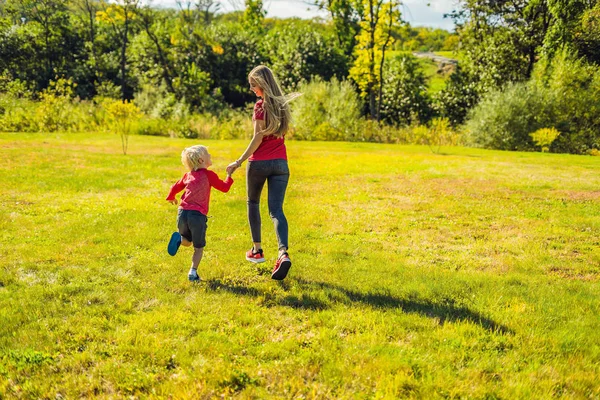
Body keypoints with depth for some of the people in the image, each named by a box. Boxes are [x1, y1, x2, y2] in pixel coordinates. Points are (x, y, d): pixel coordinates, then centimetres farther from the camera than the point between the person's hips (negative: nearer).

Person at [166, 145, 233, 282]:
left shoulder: (188, 175, 16)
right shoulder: (208, 174, 0)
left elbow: (175, 187, 27)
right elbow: (224, 187, 3)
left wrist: (171, 198, 47)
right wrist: (229, 175, 19)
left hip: (183, 213, 5)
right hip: (198, 215, -4)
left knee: (187, 242, 25)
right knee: (198, 247, 11)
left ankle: (178, 238, -7)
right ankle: (193, 272, 0)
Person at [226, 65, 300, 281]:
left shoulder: (261, 105, -9)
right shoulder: (282, 104, 11)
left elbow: (258, 137, -14)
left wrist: (239, 161, -12)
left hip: (259, 162, -5)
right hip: (280, 163, 5)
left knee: (253, 203, 18)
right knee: (276, 210, -3)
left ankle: (257, 250, 24)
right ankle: (284, 253, -24)